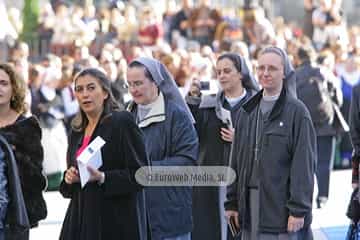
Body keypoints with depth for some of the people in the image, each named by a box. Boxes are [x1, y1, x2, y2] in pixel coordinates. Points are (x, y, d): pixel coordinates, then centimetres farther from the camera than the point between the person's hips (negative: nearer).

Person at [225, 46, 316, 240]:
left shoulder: (297, 111, -6)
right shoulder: (248, 111, 12)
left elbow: (304, 164, -11)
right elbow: (237, 160, 15)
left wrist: (298, 209, -16)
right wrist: (232, 202, 11)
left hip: (282, 204, -6)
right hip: (251, 201, 6)